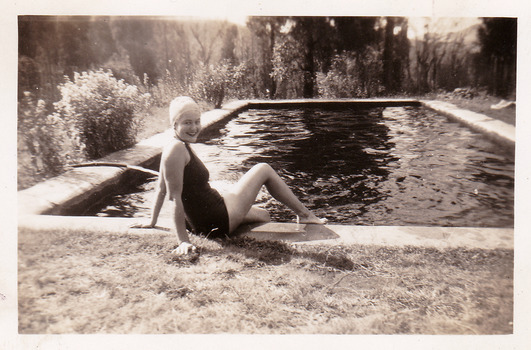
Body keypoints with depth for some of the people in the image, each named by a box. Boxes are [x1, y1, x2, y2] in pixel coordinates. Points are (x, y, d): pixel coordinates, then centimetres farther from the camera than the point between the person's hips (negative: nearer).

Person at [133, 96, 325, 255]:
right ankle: (304, 214, 17)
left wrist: (152, 222, 21)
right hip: (218, 221, -10)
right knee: (264, 169, 4)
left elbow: (161, 189, 14)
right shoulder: (176, 149, -21)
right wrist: (183, 241, -24)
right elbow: (175, 197, -24)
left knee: (263, 216, 30)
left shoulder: (181, 147, 8)